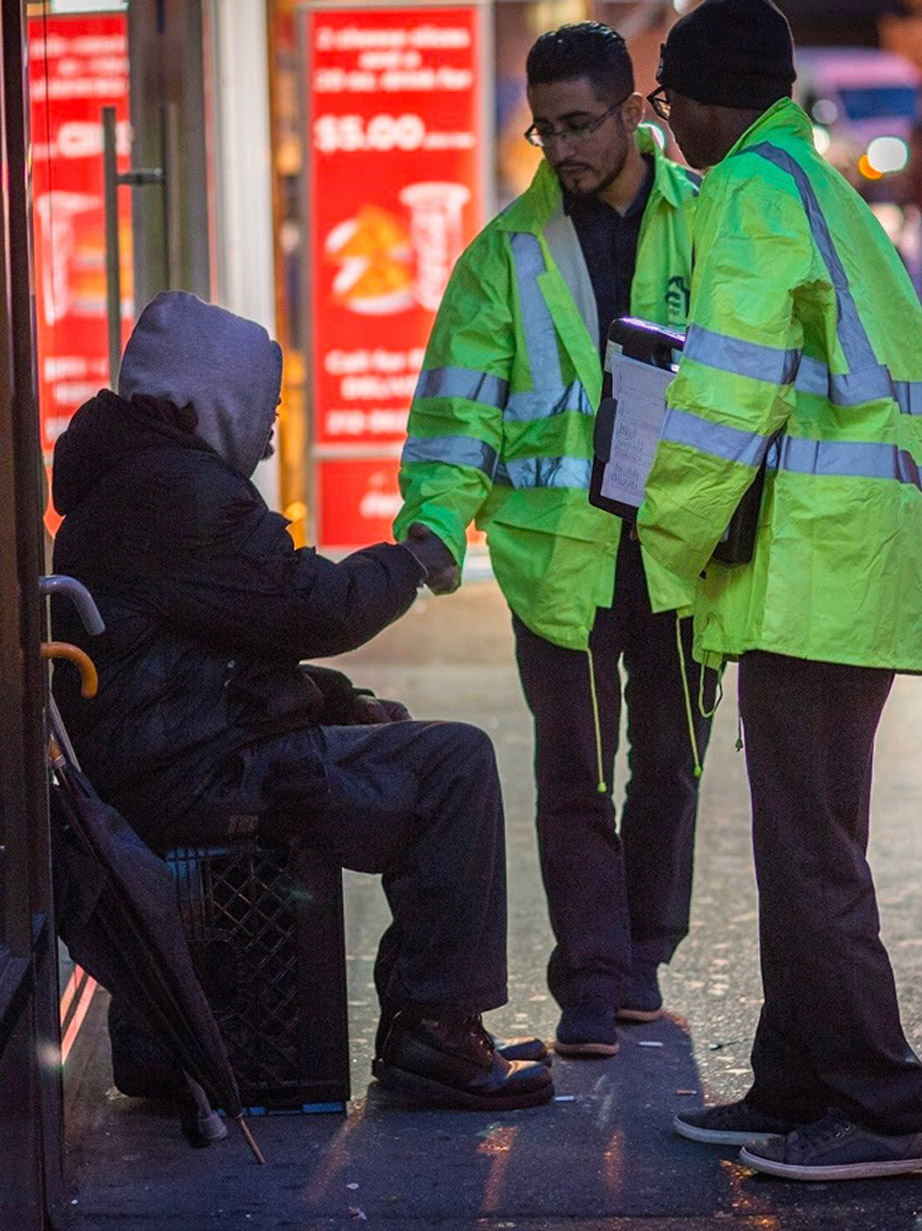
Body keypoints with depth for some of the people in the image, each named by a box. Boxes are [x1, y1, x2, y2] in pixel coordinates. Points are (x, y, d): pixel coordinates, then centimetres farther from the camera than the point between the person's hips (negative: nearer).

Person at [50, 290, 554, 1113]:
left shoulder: (132, 479, 19)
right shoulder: (177, 490, -17)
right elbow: (312, 608, -16)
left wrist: (335, 700, 12)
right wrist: (409, 563, 2)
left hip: (165, 757, 12)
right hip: (191, 778, -12)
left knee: (401, 739, 25)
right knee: (454, 764, -12)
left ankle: (420, 1014, 23)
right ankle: (434, 1033, -11)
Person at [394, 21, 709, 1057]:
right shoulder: (510, 251, 2)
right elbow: (460, 403, 1)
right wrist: (437, 519, -14)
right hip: (558, 551, -1)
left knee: (670, 758, 11)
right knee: (575, 771, 1)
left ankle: (641, 953, 27)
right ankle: (589, 981, 8)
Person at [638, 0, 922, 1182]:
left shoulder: (754, 192, -10)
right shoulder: (820, 188, 21)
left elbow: (725, 394, -16)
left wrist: (675, 535, -4)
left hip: (810, 568, -10)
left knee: (810, 853, -7)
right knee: (803, 842, 15)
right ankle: (796, 1090, 22)